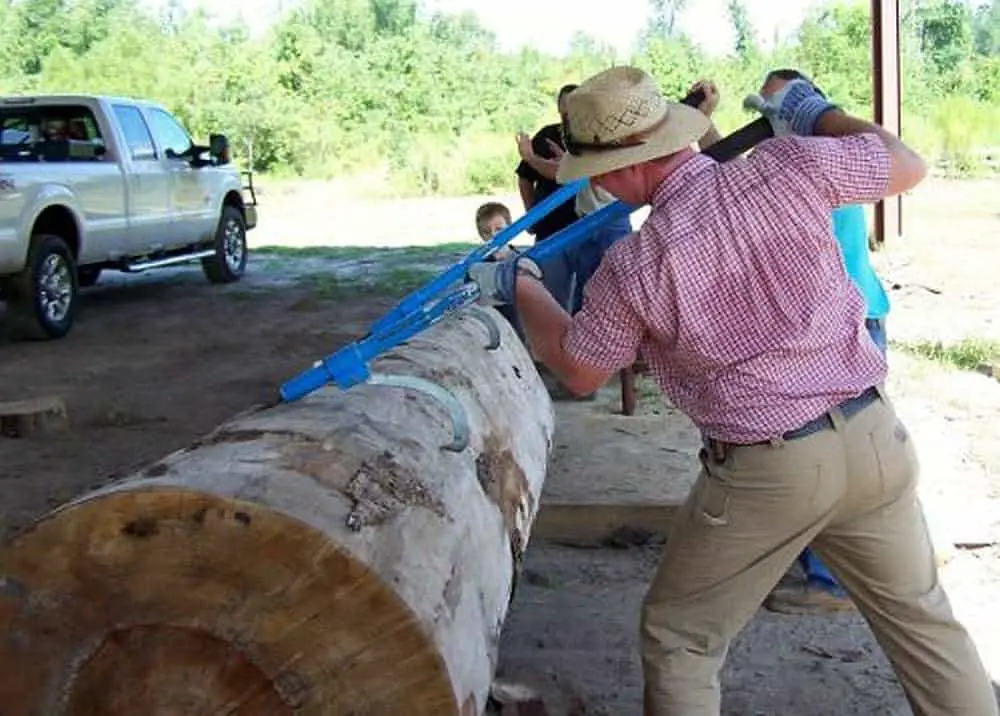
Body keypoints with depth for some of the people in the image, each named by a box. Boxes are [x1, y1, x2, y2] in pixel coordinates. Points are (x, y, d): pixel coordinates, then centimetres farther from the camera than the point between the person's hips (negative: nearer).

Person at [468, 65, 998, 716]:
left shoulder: (634, 267, -13)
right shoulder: (791, 168, -9)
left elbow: (579, 370, 5)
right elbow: (908, 166, 8)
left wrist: (521, 287, 20)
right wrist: (818, 114, 21)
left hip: (766, 473, -4)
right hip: (875, 438, 4)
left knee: (677, 641, 16)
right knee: (921, 617, 22)